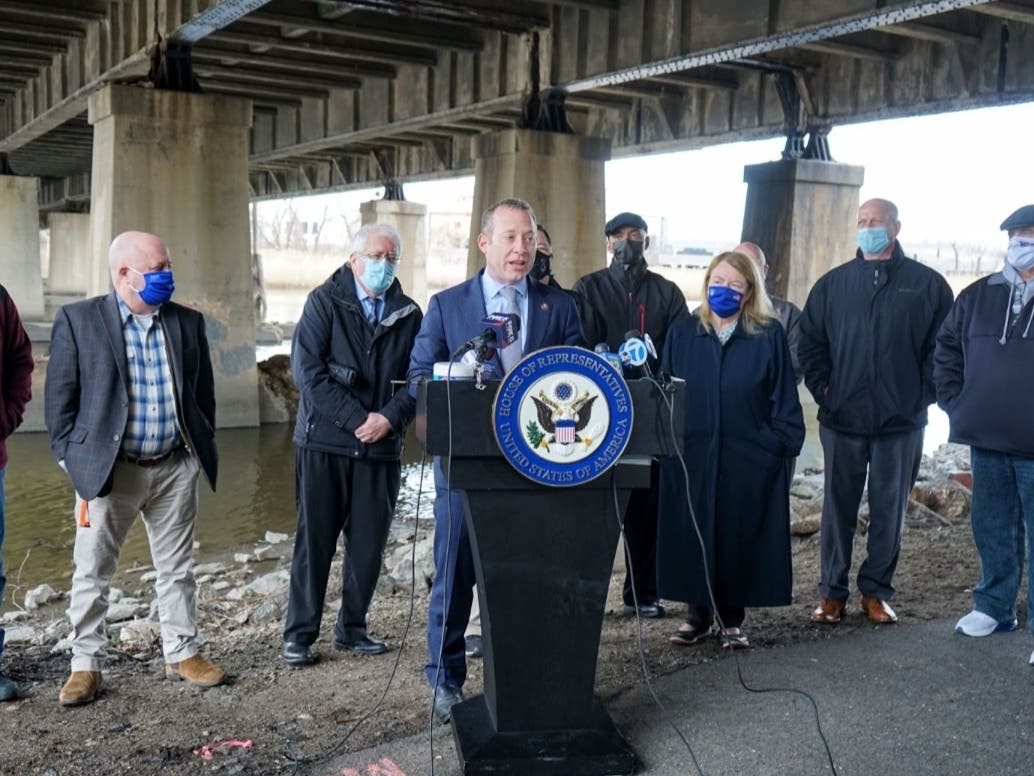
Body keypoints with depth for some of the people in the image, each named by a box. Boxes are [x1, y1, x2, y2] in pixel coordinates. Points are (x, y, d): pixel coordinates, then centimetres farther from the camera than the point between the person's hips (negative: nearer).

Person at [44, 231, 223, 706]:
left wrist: (202, 450, 9)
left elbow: (203, 393, 12)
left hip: (176, 468, 3)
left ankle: (182, 653, 26)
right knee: (92, 572, 6)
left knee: (177, 568, 13)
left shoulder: (188, 323, 6)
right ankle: (86, 665, 20)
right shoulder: (77, 320, -4)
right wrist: (72, 459, -5)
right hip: (108, 470, -3)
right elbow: (59, 398, -2)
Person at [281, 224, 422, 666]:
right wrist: (356, 420, -15)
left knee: (369, 543, 6)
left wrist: (389, 418, -12)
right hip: (324, 442, -3)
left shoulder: (408, 314, 9)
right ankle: (299, 634, 11)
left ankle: (352, 629, 20)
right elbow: (307, 370, -9)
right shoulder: (325, 302, 0)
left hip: (382, 447, 3)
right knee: (315, 540, 1)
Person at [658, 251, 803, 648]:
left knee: (740, 537, 5)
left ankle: (732, 619, 19)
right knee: (692, 535, 6)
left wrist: (782, 443, -6)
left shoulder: (769, 335, 2)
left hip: (749, 460, -1)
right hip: (691, 458, 2)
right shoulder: (682, 333, 7)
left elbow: (784, 399, 1)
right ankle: (698, 613, 21)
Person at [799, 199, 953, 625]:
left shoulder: (927, 284, 2)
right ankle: (832, 591, 17)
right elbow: (810, 343, 8)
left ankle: (876, 591, 21)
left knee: (889, 509, 8)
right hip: (842, 420, 1)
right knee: (838, 507, 7)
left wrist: (923, 394, -3)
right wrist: (823, 389, -2)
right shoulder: (833, 283, 6)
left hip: (902, 422, -1)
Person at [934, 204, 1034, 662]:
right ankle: (994, 608, 30)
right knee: (992, 529, 16)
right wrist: (955, 401, 6)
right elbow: (946, 349, 16)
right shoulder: (979, 296, 7)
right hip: (986, 440, 4)